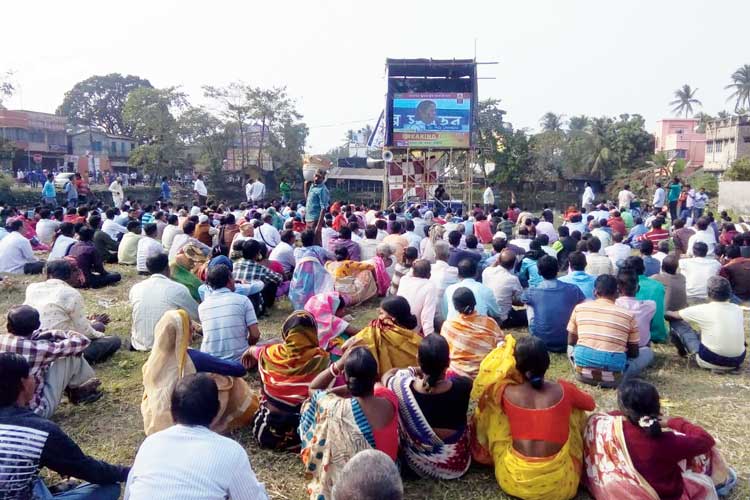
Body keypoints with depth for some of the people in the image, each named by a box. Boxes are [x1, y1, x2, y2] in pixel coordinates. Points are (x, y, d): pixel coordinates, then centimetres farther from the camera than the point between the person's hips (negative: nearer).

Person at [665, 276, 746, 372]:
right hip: (738, 361, 6)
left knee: (680, 325, 8)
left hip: (711, 362, -6)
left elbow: (675, 315, 5)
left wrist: (667, 313, 29)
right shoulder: (737, 309, 2)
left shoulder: (702, 310, -12)